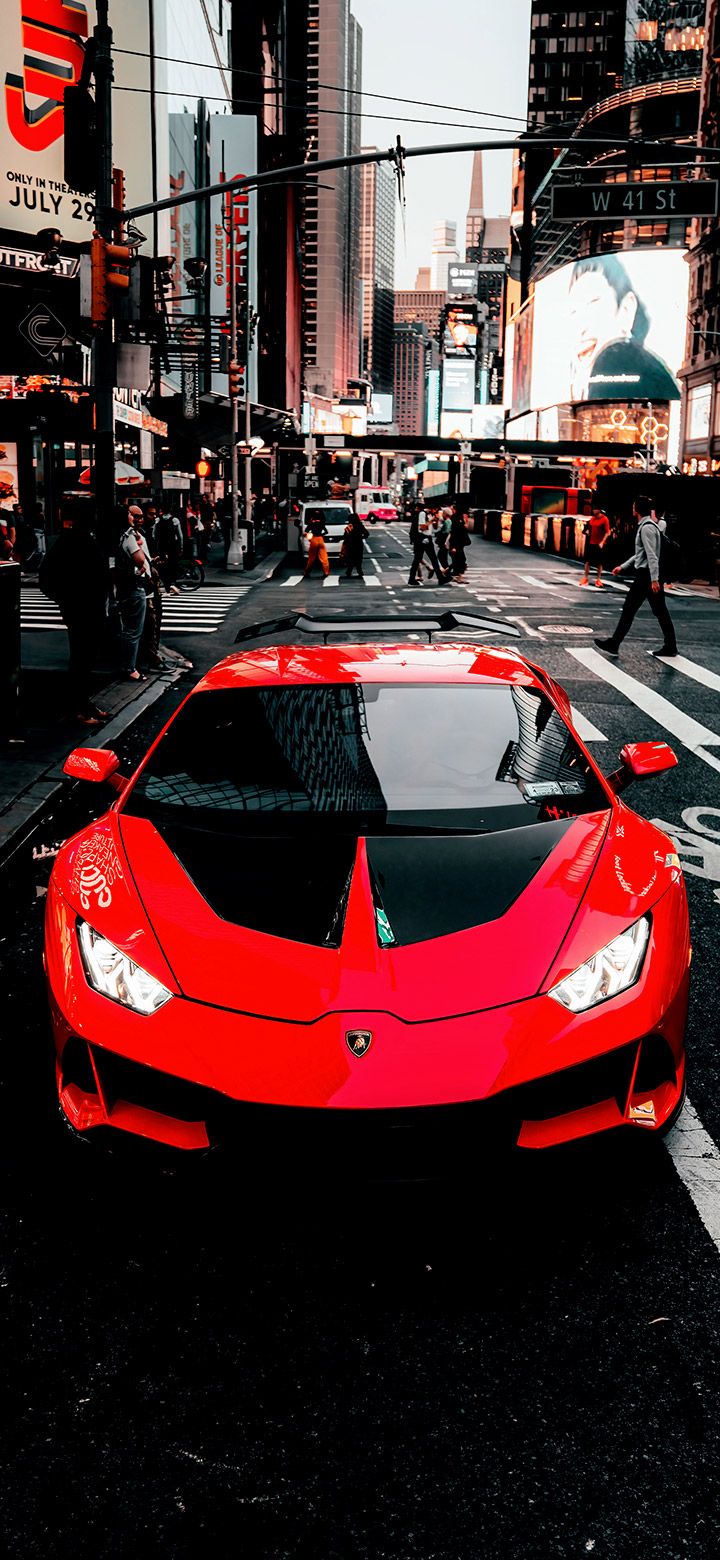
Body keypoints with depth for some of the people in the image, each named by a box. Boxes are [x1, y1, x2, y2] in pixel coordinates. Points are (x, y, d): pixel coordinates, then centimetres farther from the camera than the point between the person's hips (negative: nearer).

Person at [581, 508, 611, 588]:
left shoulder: (604, 519, -10)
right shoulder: (592, 518, 8)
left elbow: (607, 532, -13)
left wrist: (602, 542, -20)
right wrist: (587, 531, 1)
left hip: (599, 544, -5)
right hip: (591, 543, 5)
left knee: (599, 563, 2)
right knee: (588, 561, 6)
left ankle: (599, 580, 9)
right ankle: (585, 578, 13)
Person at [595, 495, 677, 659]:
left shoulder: (646, 528, -14)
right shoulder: (651, 526, 17)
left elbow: (652, 555, -22)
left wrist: (654, 579, -27)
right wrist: (623, 566, 27)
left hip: (646, 575, -10)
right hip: (652, 575, 10)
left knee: (629, 609, -4)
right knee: (660, 611, 10)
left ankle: (613, 644, 1)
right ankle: (670, 647, 12)